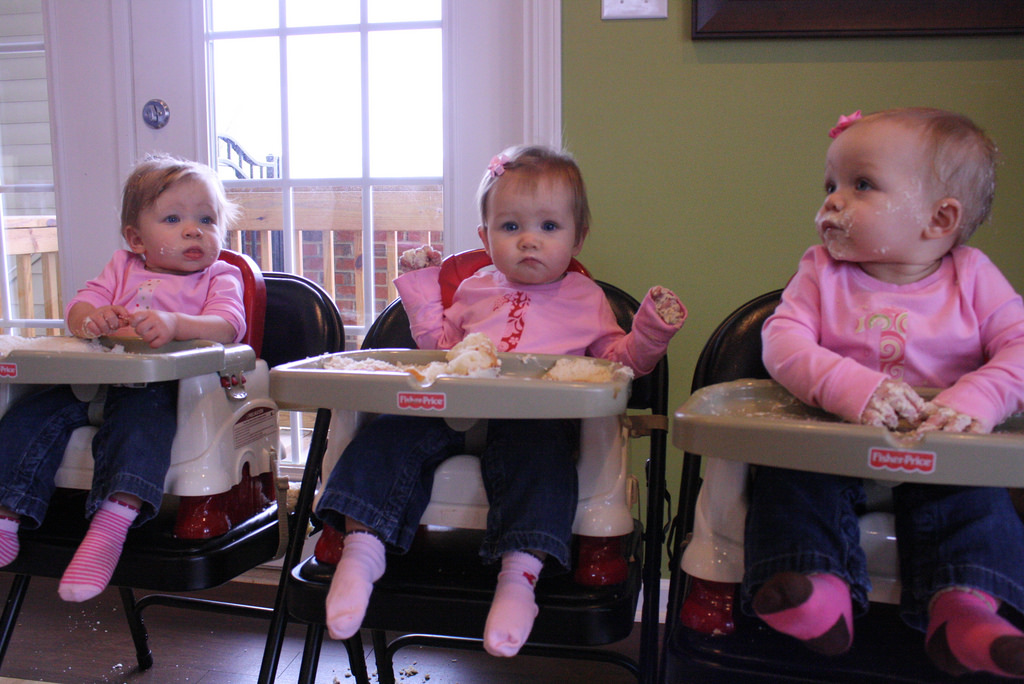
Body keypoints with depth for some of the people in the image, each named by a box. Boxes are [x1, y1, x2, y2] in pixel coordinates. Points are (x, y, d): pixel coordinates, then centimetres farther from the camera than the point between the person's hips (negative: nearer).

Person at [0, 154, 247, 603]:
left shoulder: (220, 276, 10)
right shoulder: (123, 268, 23)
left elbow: (226, 326, -10)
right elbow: (79, 306, 14)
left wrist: (175, 324, -32)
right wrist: (89, 318, -14)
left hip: (159, 385, -5)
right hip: (93, 381, 6)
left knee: (138, 416, -37)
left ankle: (111, 526, -48)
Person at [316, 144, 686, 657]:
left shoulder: (585, 299, 21)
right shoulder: (474, 291, 27)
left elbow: (619, 360, 22)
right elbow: (438, 347, 33)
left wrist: (653, 330, 5)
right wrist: (421, 286, 29)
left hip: (536, 417, -3)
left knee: (540, 450, -37)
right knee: (391, 433, -22)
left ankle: (521, 573, -39)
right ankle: (362, 543, -23)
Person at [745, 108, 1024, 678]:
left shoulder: (972, 277, 1)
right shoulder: (822, 272, 1)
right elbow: (782, 341, -14)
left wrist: (977, 400, -30)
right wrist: (850, 386, -33)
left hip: (939, 454, 0)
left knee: (977, 496, -25)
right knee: (791, 476, -25)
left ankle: (966, 607, -22)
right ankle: (822, 588, -29)